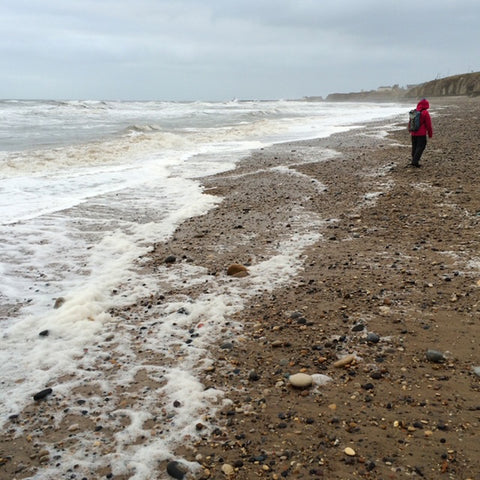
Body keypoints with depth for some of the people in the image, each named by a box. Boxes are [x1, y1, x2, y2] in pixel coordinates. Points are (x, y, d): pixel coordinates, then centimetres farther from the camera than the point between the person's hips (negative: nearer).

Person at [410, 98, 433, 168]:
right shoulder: (425, 113, -11)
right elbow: (428, 125, -8)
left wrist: (411, 132, 25)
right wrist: (430, 134, 2)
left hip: (413, 134, 6)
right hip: (421, 134, -6)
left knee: (414, 147, 15)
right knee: (420, 147, -3)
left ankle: (413, 160, 19)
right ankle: (415, 161, -12)